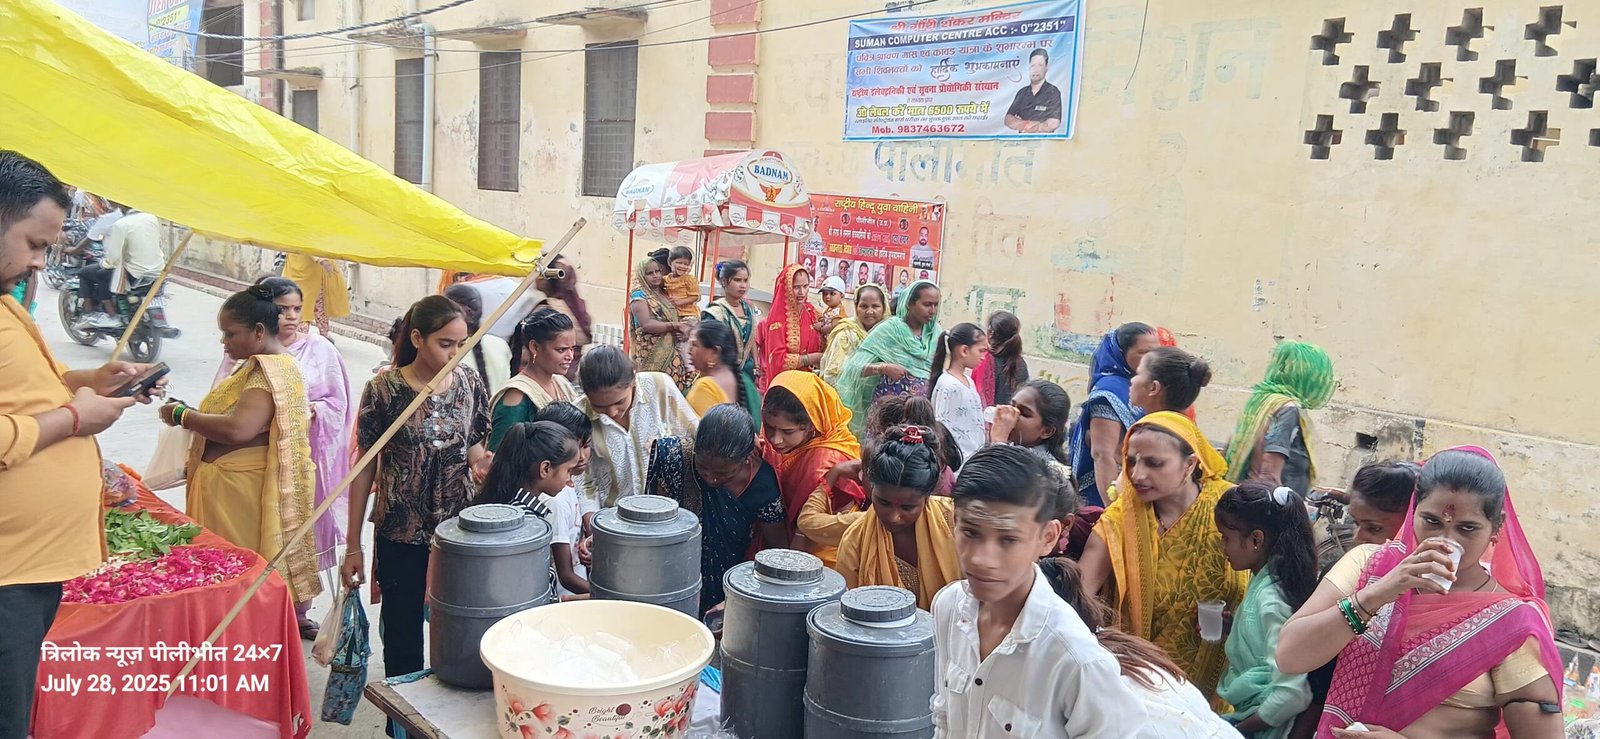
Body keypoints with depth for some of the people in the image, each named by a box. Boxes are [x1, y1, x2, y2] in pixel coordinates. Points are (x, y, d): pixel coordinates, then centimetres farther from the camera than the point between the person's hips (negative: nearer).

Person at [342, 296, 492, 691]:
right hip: (400, 537, -2)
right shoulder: (384, 389, -10)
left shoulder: (470, 383, -2)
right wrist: (353, 545, -2)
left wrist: (482, 462, -16)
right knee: (403, 643, 10)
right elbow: (365, 466, -4)